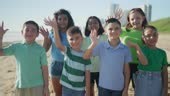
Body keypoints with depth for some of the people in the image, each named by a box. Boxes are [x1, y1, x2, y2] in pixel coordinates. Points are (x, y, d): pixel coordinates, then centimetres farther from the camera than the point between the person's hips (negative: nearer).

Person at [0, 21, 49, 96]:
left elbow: (44, 68, -4)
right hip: (21, 86, 2)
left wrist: (46, 86, -4)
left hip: (37, 86, -2)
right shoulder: (16, 47, -1)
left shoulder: (40, 49, -7)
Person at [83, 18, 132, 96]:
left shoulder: (125, 49, -8)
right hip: (104, 86, 0)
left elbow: (126, 70, -1)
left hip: (119, 87, 0)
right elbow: (85, 57, -14)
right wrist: (93, 44, -29)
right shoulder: (101, 46, -9)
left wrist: (126, 89, 0)